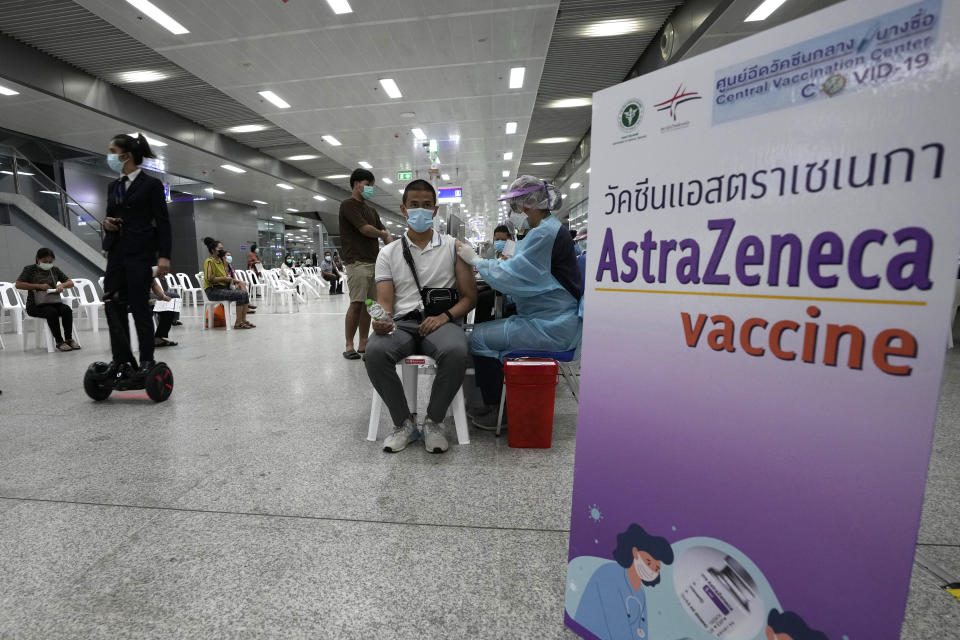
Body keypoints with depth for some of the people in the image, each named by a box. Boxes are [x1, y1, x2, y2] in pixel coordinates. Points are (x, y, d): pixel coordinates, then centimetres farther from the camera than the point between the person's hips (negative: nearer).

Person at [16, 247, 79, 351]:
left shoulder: (55, 269, 13)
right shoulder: (29, 269, 4)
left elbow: (71, 283, 13)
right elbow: (18, 284, -6)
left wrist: (62, 285, -9)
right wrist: (39, 286, -16)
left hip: (54, 302, 3)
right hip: (35, 305, -3)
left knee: (67, 309, -29)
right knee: (52, 312, -34)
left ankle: (69, 339, -21)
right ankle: (59, 342, -29)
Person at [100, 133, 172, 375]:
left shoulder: (151, 184, -2)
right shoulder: (113, 187, 17)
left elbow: (163, 223, -7)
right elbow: (111, 216, 24)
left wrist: (164, 255, -15)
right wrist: (107, 222, -1)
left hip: (140, 253, -6)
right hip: (116, 252, 6)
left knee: (140, 307, -4)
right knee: (113, 306, 3)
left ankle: (147, 359, 6)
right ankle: (121, 358, 13)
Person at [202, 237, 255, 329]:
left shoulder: (221, 260, 17)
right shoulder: (209, 261, -9)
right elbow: (209, 278, -20)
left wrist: (232, 279, 7)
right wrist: (225, 278, -15)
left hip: (224, 287, 8)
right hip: (213, 290, -8)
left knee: (245, 294, -11)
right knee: (240, 295, -24)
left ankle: (243, 320, -11)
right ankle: (238, 323, -20)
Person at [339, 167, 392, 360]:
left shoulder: (371, 211, 23)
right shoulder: (348, 205, -1)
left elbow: (385, 233, 17)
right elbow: (365, 229, -11)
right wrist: (381, 234, 7)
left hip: (374, 262, 7)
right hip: (357, 262, -7)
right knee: (356, 303, -11)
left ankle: (363, 344, 13)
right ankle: (349, 345, -2)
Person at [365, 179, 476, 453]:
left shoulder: (453, 247, 10)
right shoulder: (388, 253, 14)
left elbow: (469, 296, 6)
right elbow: (385, 302, 5)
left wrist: (445, 316, -13)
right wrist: (382, 321, -19)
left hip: (441, 321, -1)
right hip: (402, 323, 2)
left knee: (456, 351, -36)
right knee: (374, 352, -31)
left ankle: (433, 421, -10)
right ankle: (403, 423, -8)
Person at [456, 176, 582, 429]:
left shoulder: (546, 233, -18)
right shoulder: (548, 229, 16)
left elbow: (511, 276, -21)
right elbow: (527, 275, 18)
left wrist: (474, 259, -9)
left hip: (550, 327, -11)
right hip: (551, 319, 11)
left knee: (480, 338, -10)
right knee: (484, 330, 11)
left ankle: (497, 410, 6)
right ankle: (494, 402, 19)